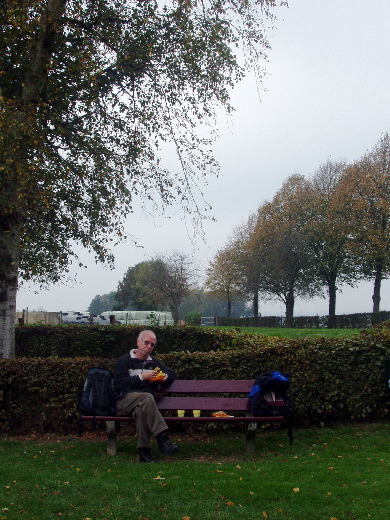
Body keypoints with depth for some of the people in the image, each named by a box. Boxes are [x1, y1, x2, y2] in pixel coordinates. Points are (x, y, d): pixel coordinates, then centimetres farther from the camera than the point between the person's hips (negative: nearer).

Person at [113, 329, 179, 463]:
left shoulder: (154, 362, 24)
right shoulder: (124, 360, 8)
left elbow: (172, 374, 34)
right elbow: (119, 384, -6)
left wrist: (165, 377, 9)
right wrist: (141, 377, -12)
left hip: (144, 402, 3)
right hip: (124, 401, -3)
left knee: (140, 410, -37)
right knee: (146, 397, -36)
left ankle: (144, 451, -36)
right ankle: (163, 439, -40)